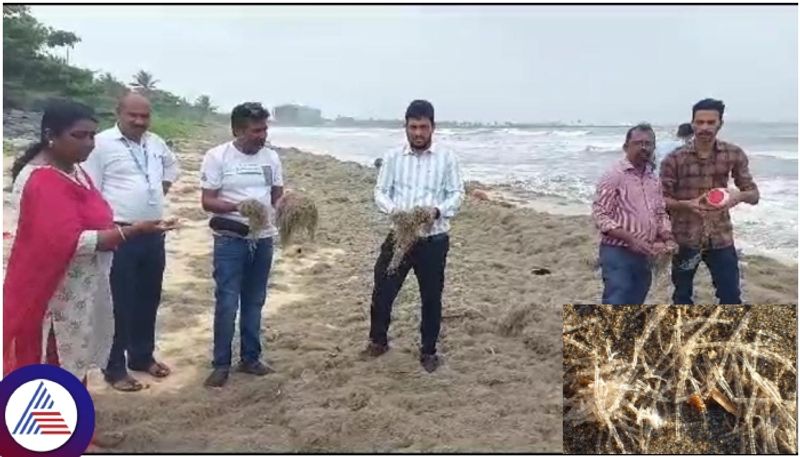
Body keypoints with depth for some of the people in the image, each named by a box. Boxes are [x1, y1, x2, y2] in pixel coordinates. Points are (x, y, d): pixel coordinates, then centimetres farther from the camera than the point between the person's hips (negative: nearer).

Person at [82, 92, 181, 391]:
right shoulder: (102, 143, -10)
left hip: (153, 234, 7)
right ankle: (114, 368, 12)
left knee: (148, 299, 15)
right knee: (120, 303, 0)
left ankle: (142, 356, 31)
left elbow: (172, 166, 31)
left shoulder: (156, 143, 10)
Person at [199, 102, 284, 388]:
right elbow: (207, 202, -11)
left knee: (254, 302, 14)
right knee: (227, 303, -3)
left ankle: (250, 358, 26)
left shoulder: (271, 157, 5)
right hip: (230, 240, -4)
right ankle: (221, 364, 10)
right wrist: (237, 206, -28)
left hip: (263, 239, 5)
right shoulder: (217, 157, -9)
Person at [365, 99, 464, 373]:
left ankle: (428, 351, 24)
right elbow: (380, 192, 3)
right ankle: (378, 341, 29)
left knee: (431, 297, 8)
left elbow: (457, 193, -1)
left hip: (434, 240, -1)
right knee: (383, 290, 6)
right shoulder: (393, 157, 2)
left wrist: (438, 211, -20)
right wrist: (394, 210, -18)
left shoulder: (446, 158, -2)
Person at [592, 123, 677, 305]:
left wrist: (667, 238, -2)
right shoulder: (614, 176, -11)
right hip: (617, 252, -7)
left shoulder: (654, 179, 11)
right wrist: (630, 239, -23)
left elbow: (660, 213, 18)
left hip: (644, 255, 7)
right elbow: (600, 216, -15)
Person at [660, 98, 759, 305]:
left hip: (721, 237, 1)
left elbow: (754, 194, 2)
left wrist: (739, 195, -21)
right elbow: (661, 199, -6)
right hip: (685, 238, -1)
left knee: (730, 296, 4)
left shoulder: (734, 155, -2)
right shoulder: (674, 159, -8)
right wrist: (687, 204, -25)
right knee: (682, 295, 13)